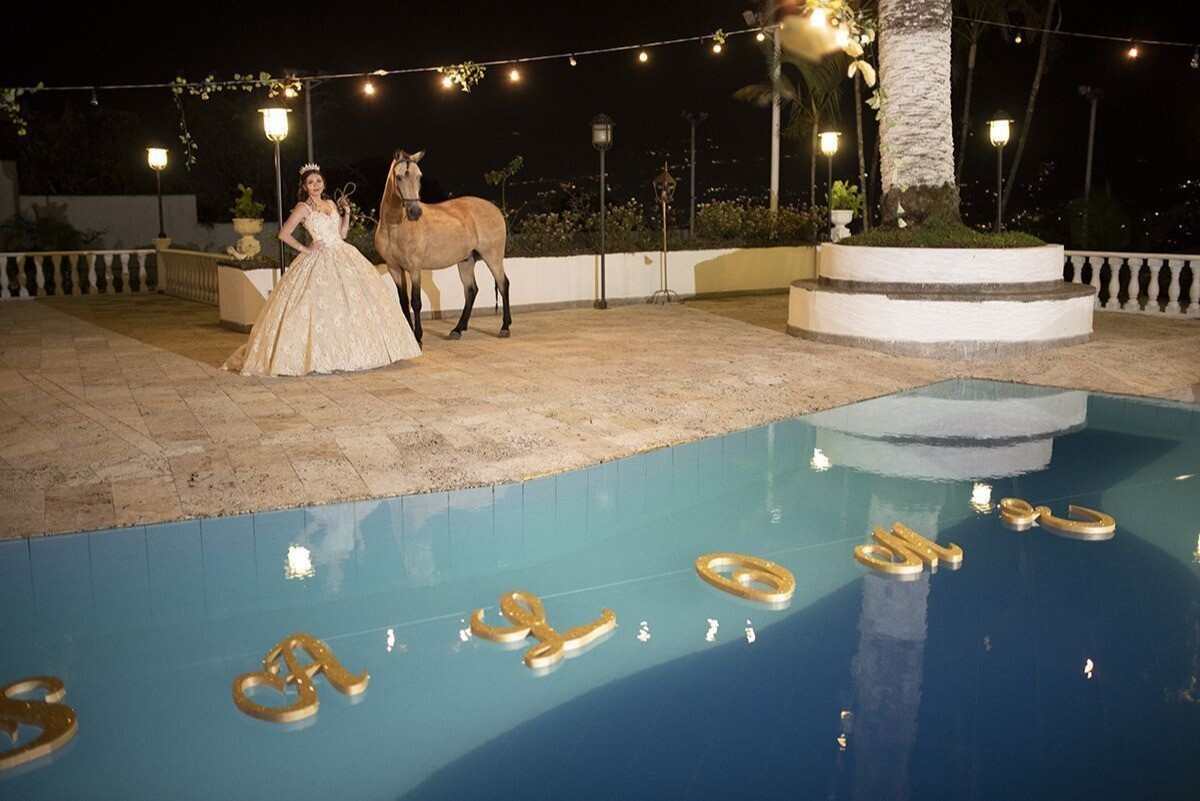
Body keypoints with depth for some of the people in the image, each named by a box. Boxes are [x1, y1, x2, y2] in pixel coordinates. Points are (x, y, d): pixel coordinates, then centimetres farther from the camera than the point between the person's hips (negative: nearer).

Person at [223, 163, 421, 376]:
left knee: (353, 300, 5)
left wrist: (347, 213, 6)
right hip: (320, 261, -6)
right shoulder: (303, 208, -4)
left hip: (344, 257, 6)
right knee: (322, 305, -9)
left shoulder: (331, 204, 14)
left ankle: (353, 350, 15)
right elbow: (283, 234, -9)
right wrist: (304, 249, -9)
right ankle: (322, 356, -3)